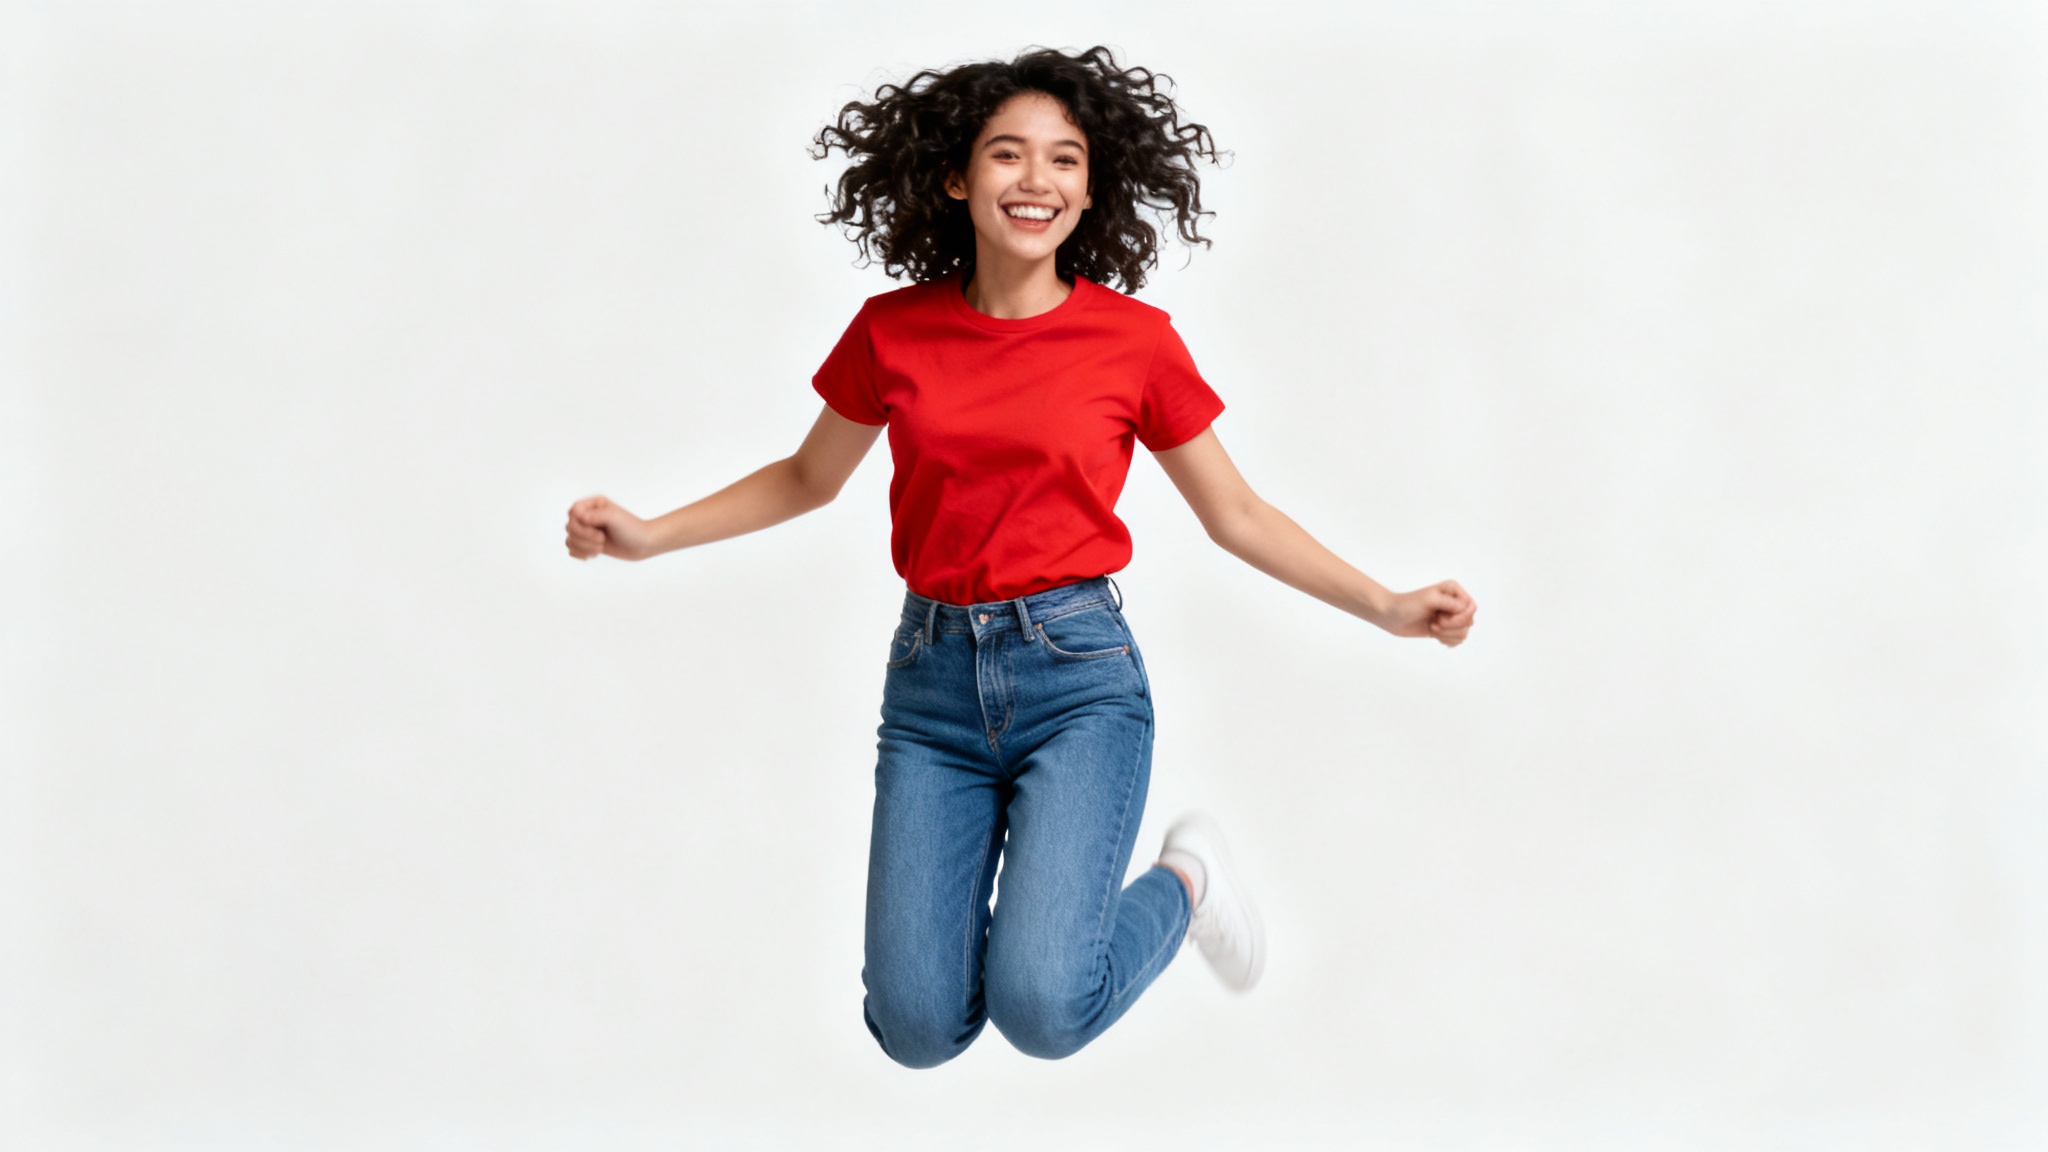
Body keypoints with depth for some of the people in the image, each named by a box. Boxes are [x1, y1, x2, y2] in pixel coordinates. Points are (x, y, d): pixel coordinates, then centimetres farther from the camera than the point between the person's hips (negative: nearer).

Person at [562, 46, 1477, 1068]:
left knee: (1042, 1009, -20)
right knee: (917, 1028, -6)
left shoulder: (1134, 341, -4)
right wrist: (648, 536, 8)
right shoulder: (892, 332, 1)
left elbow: (1236, 516, 6)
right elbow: (807, 478, 17)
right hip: (933, 678, 3)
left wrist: (1387, 607, -3)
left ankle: (1181, 881, 12)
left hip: (1077, 674, -2)